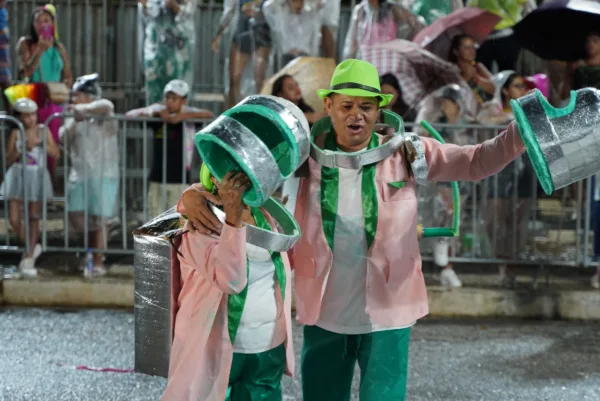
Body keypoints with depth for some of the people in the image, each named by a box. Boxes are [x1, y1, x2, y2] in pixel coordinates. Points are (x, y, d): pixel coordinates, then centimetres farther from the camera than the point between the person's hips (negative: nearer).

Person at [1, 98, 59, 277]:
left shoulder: (43, 131, 1)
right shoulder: (16, 133, -2)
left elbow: (55, 153, -5)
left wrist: (40, 142, -15)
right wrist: (23, 148, -17)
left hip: (37, 177, 0)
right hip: (18, 176, 0)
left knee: (34, 218, 2)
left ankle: (28, 258, 8)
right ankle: (32, 247, 21)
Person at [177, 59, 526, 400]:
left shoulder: (405, 154, -4)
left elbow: (476, 162, -6)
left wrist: (521, 134, -22)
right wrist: (196, 194, -22)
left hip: (387, 313, -1)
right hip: (323, 314, 1)